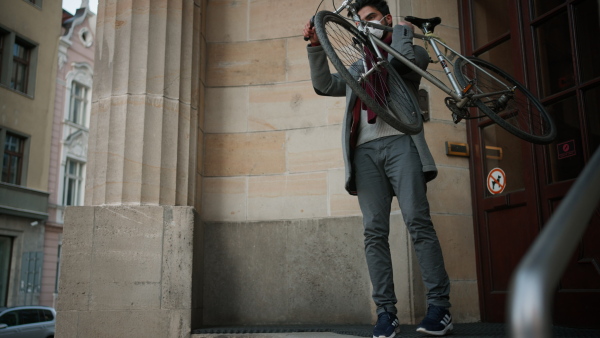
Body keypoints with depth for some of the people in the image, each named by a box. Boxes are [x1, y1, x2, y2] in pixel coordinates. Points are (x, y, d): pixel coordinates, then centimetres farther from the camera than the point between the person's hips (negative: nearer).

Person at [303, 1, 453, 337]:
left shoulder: (414, 52, 19)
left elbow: (402, 59, -4)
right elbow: (324, 85, 21)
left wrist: (402, 29, 13)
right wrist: (316, 47, 11)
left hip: (399, 143, -4)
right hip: (365, 150, 4)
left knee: (419, 223, -14)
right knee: (375, 231, -6)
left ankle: (440, 306, -10)